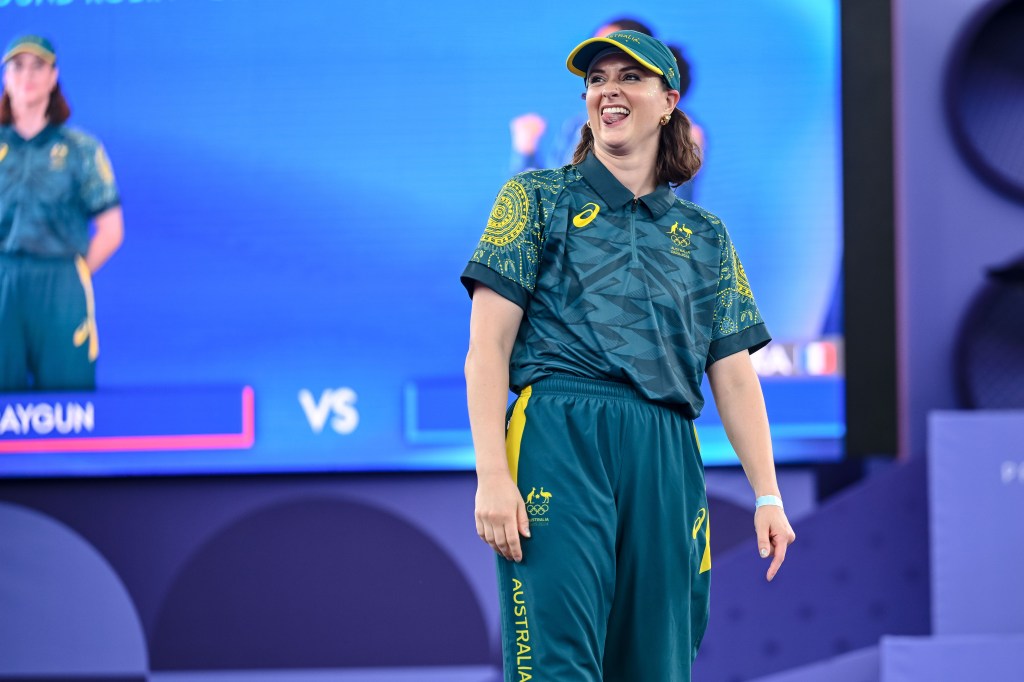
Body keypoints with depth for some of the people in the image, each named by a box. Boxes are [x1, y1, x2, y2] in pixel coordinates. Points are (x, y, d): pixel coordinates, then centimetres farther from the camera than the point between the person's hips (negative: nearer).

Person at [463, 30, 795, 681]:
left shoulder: (705, 236, 20)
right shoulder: (540, 199, 10)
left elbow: (735, 373, 17)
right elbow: (488, 344, 2)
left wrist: (768, 495, 6)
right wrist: (492, 475, -10)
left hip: (666, 457, 4)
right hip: (560, 440, -4)